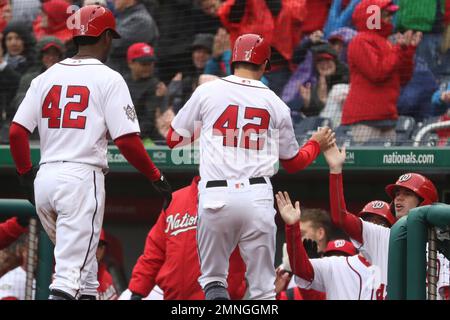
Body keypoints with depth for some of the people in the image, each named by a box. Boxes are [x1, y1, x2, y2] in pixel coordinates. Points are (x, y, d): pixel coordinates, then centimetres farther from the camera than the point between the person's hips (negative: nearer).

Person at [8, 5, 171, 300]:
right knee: (72, 269, -10)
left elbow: (17, 132, 6)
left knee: (78, 256, 22)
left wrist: (26, 175, 19)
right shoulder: (109, 79, -3)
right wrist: (157, 178, 2)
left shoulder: (47, 77, 11)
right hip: (82, 177, -6)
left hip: (45, 179, 6)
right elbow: (127, 140, -9)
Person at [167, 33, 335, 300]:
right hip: (257, 196, 1)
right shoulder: (276, 105, 8)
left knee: (213, 277, 12)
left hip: (215, 197, -1)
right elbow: (293, 163, 19)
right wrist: (317, 144, 38)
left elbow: (174, 139, 14)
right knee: (263, 287, 9)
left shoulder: (207, 92, 4)